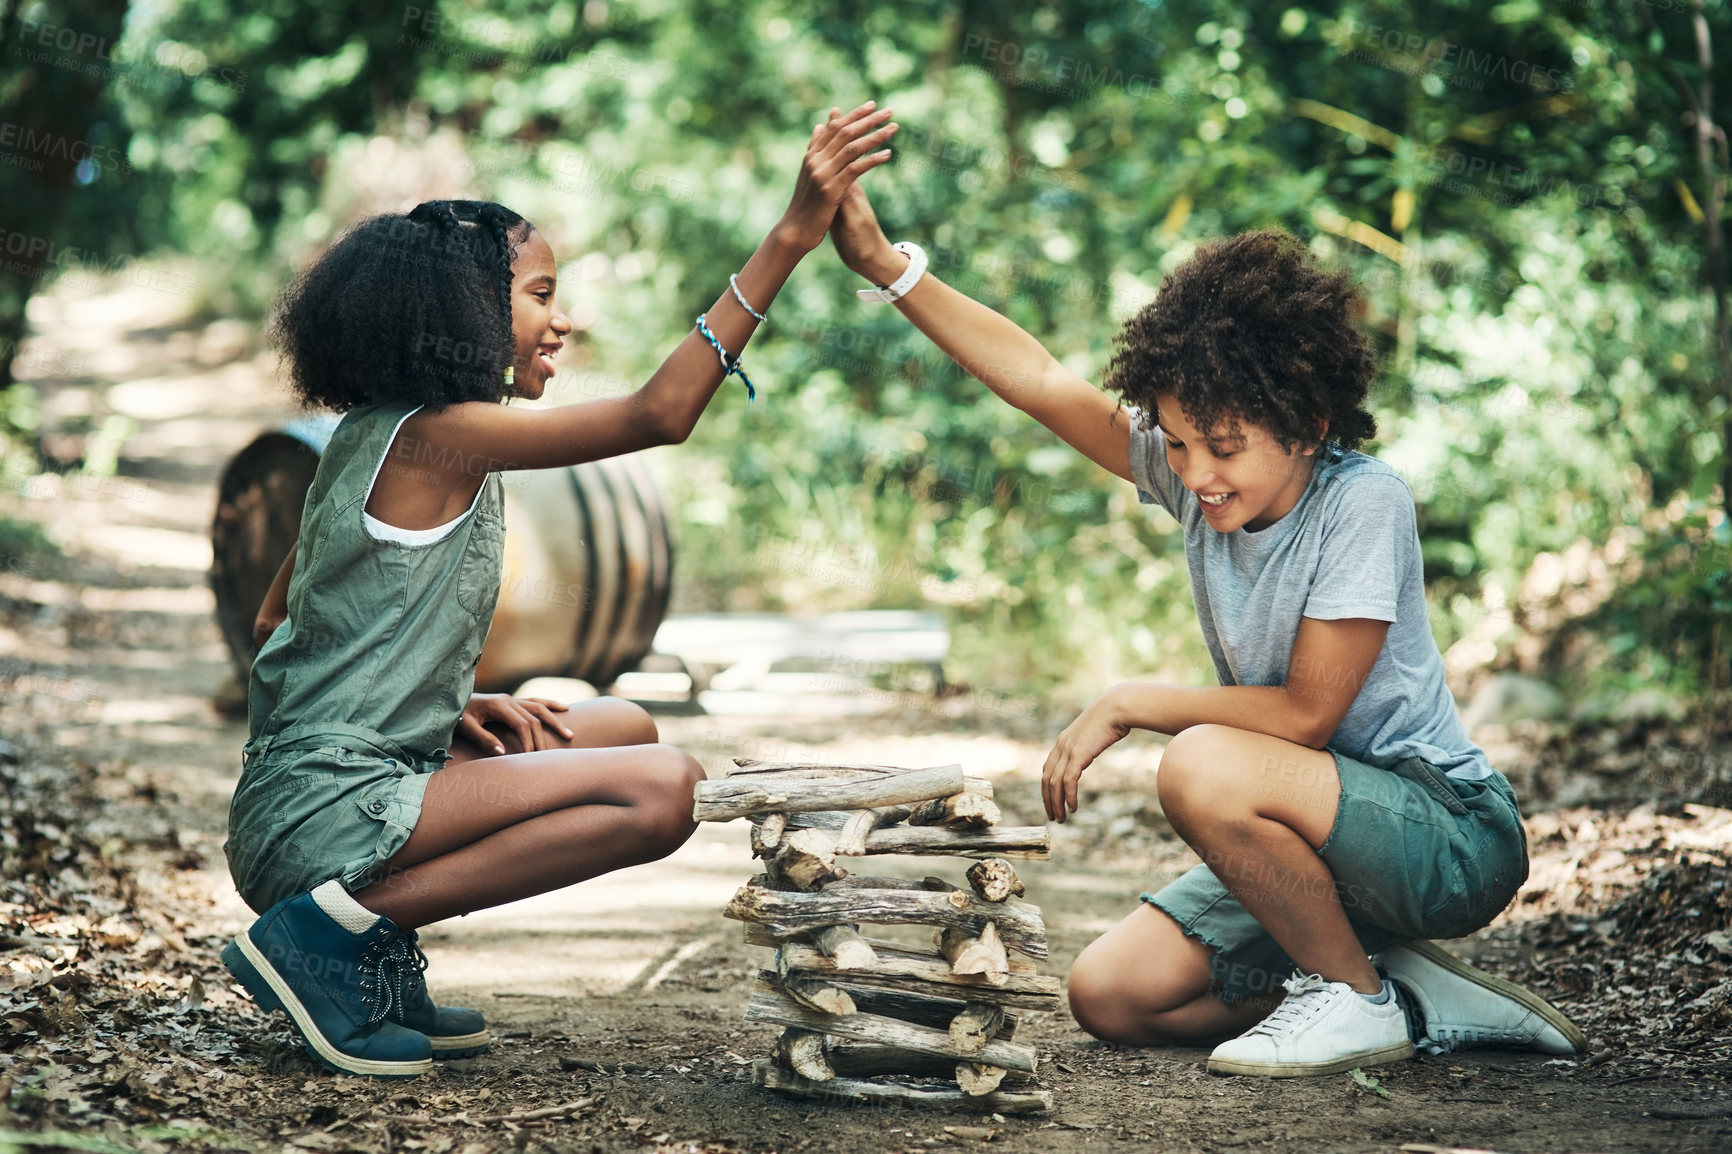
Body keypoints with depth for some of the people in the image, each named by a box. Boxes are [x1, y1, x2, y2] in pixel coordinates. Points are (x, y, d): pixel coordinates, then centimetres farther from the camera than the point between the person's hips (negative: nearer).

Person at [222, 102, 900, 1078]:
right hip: (325, 815, -10)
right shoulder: (434, 435, -15)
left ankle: (376, 951, 9)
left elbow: (280, 620, 19)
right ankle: (331, 930, -13)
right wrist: (792, 236, -25)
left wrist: (448, 702, 9)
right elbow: (660, 414, -24)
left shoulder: (376, 437, 14)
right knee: (662, 789, -21)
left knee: (623, 731, 19)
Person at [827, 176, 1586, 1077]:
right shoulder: (1198, 472, -4)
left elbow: (1307, 713, -22)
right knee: (1109, 997, -1)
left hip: (1455, 839, -8)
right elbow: (1044, 382, -5)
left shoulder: (1362, 502, -21)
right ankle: (1410, 1000, 8)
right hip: (1308, 840, 8)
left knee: (1204, 768, -33)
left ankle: (1358, 997, -9)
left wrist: (1130, 704, -15)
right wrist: (888, 267, -11)